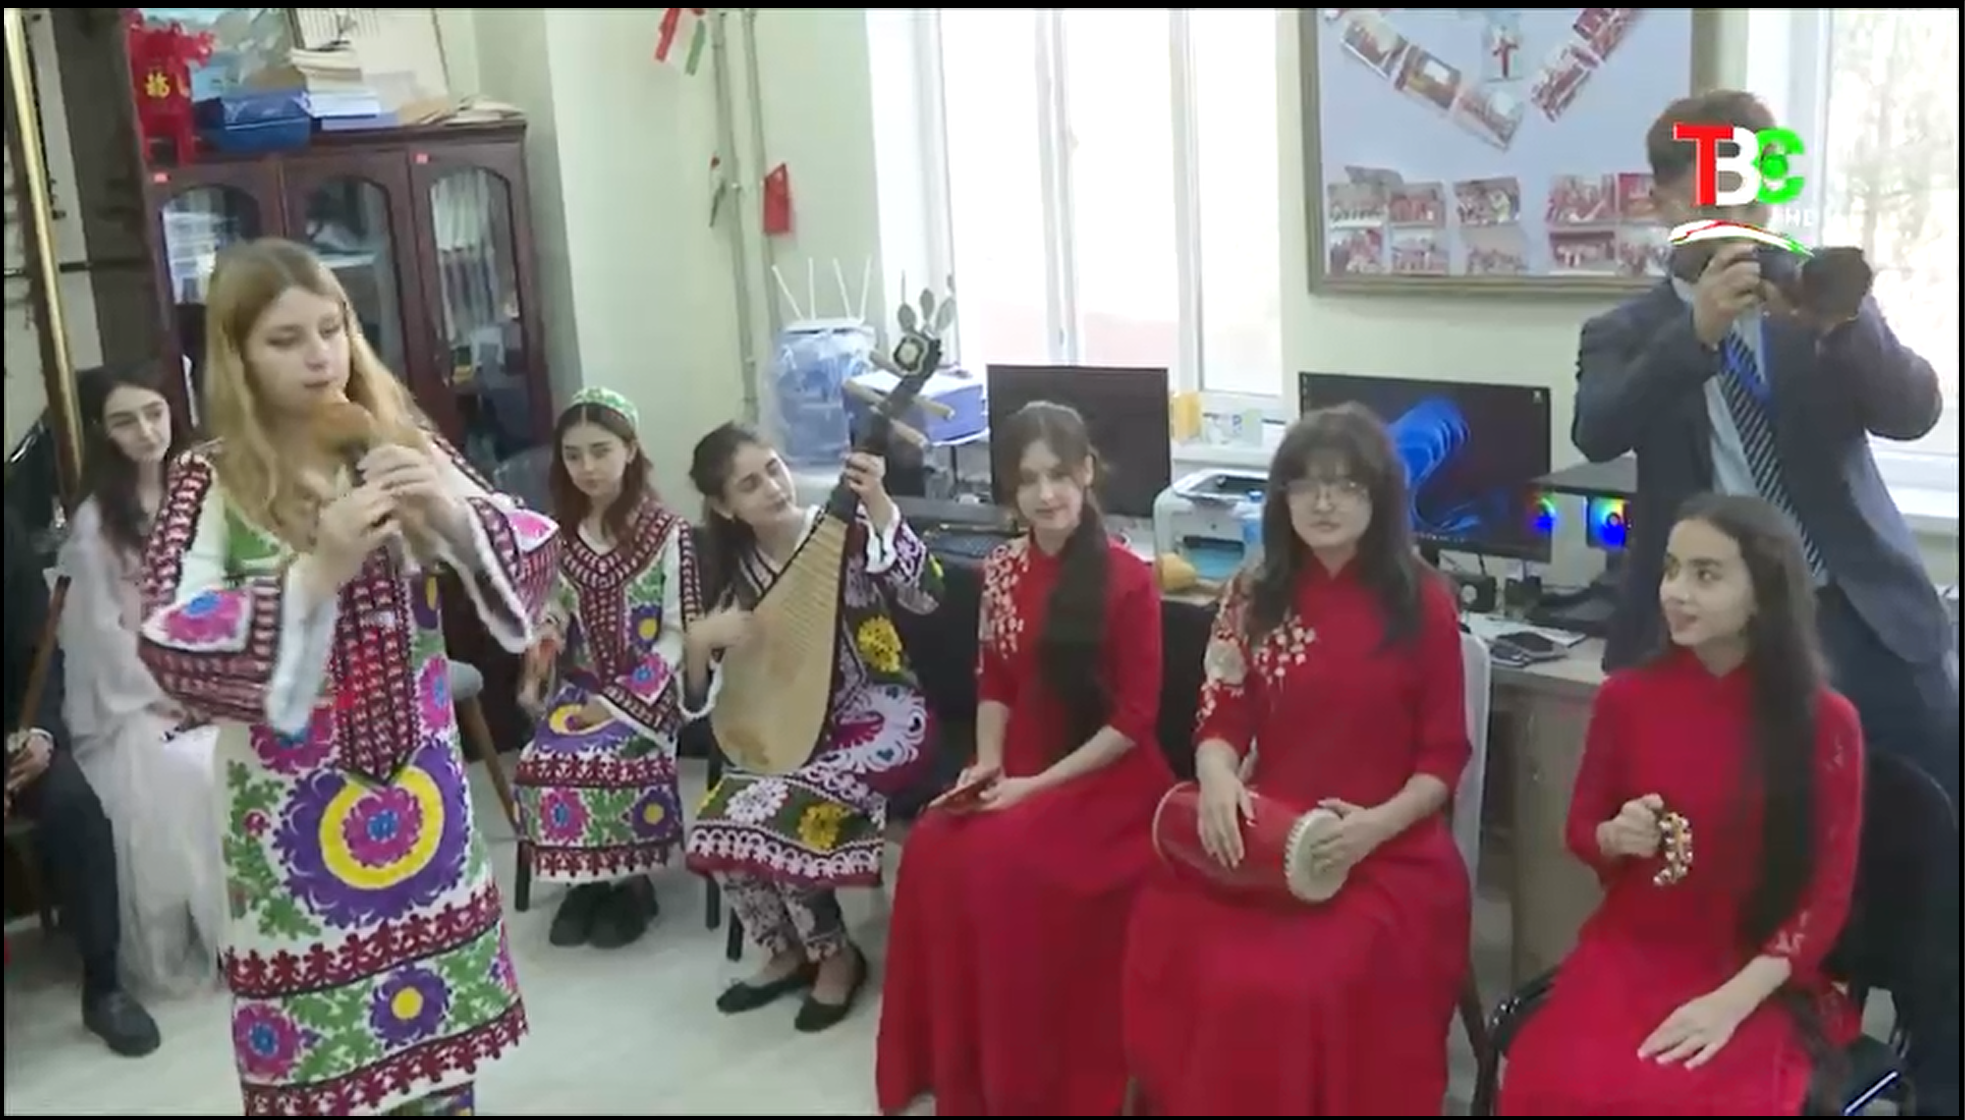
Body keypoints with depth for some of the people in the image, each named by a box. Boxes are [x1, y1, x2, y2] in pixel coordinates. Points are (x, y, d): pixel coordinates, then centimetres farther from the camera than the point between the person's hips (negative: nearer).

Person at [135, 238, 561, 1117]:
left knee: (437, 1049, 16)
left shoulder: (403, 447, 1)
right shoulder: (211, 480, -8)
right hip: (292, 807, -3)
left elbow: (534, 558, -2)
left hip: (419, 783, 3)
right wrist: (315, 570, -25)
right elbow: (170, 644, -16)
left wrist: (455, 511, -20)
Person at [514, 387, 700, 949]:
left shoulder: (667, 532, -8)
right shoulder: (563, 533, 7)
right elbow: (556, 614, 15)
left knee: (609, 758, -29)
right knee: (542, 761, -21)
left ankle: (631, 880, -4)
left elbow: (678, 633, -9)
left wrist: (621, 699, -16)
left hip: (647, 686, -4)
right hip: (581, 684, 5)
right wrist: (536, 668, -5)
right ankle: (587, 877, 0)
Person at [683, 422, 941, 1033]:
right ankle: (790, 953, 9)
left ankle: (836, 956, 0)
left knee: (771, 813, -25)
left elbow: (925, 595, -27)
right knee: (718, 822, -16)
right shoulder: (737, 569, 3)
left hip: (878, 718, -5)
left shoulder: (847, 531, -10)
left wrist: (878, 505, -35)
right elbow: (703, 697, 5)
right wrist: (700, 638, -16)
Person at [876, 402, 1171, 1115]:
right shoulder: (1002, 570, 4)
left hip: (1106, 779, -5)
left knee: (1003, 863, -28)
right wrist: (987, 764, -4)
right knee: (934, 849, -19)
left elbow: (1133, 718, -12)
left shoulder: (1127, 580, -13)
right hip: (1021, 768, 5)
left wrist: (1040, 785, -16)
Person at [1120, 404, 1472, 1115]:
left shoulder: (1423, 601, -1)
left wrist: (1378, 824, -17)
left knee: (1305, 985, -27)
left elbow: (1444, 754, 0)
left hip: (1388, 850, -3)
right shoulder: (1255, 594, 7)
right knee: (1170, 937, -21)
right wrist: (1218, 779, -16)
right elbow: (1222, 717, 6)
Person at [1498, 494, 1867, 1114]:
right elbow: (1581, 829, 11)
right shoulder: (1627, 696, -1)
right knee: (1560, 1083, -24)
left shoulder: (1826, 722, -7)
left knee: (1693, 1098, -29)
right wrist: (1616, 838, -14)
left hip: (1757, 980, -2)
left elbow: (1826, 897, -5)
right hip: (1628, 956, 2)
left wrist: (1733, 1000, -16)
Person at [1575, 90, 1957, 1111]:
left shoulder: (1826, 307, 9)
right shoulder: (1625, 334, 5)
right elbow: (1598, 435, -14)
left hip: (1863, 618, 2)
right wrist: (1699, 329, -26)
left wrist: (1839, 324, -24)